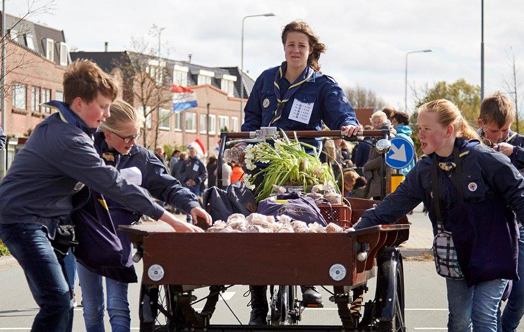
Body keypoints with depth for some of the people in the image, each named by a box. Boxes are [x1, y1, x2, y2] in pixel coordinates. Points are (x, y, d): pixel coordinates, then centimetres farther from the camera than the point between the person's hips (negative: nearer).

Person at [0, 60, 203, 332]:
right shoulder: (68, 139, -21)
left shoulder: (57, 126, 12)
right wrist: (171, 220, -24)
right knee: (57, 302, -18)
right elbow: (112, 184, -25)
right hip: (22, 220, -11)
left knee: (61, 301, 9)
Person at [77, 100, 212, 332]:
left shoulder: (140, 157, 0)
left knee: (118, 307, -7)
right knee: (91, 308, 10)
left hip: (118, 238, -1)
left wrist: (191, 205, -16)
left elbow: (168, 186, 1)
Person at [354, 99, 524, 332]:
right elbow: (394, 205, 3)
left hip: (492, 253, -5)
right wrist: (358, 229, -4)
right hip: (456, 257, 5)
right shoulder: (424, 171, 3)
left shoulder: (484, 159, -14)